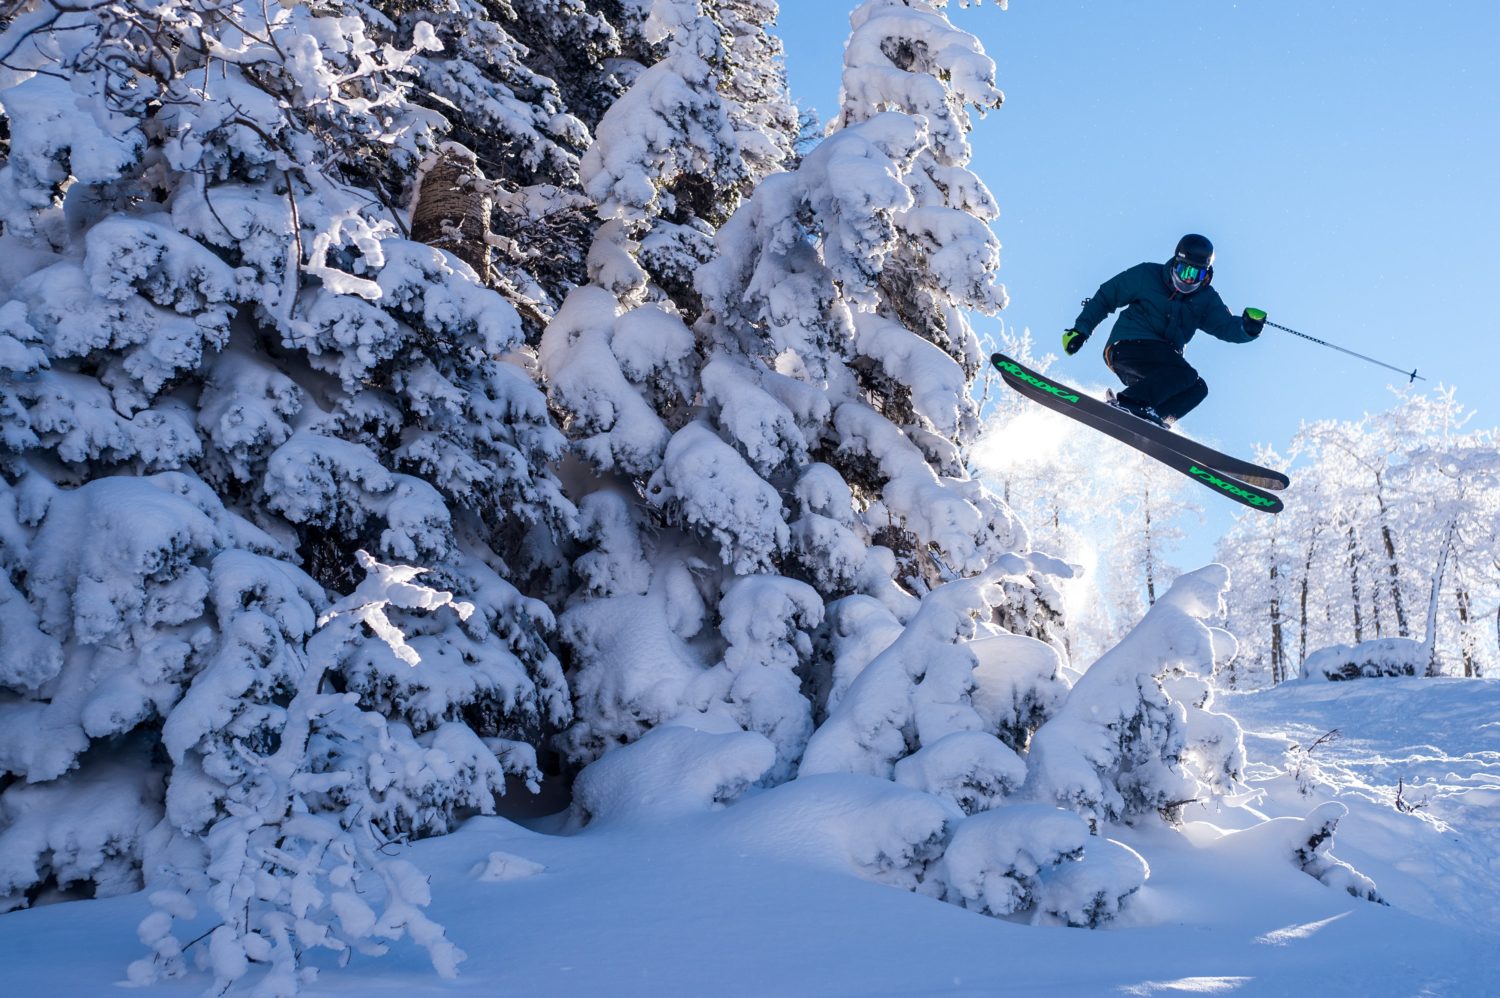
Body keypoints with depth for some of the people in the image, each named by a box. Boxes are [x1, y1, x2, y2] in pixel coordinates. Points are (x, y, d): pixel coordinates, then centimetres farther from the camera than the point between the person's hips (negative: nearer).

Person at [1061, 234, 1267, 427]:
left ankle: (1149, 421, -28)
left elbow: (1227, 326, 2)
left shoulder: (1206, 299, 13)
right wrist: (1080, 329, 0)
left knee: (1198, 388, -16)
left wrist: (1248, 326, -21)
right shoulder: (1147, 276, 1)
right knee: (1186, 375, -27)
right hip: (1129, 347, -6)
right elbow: (1105, 297, 6)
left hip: (1163, 363, 6)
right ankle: (1128, 403, -39)